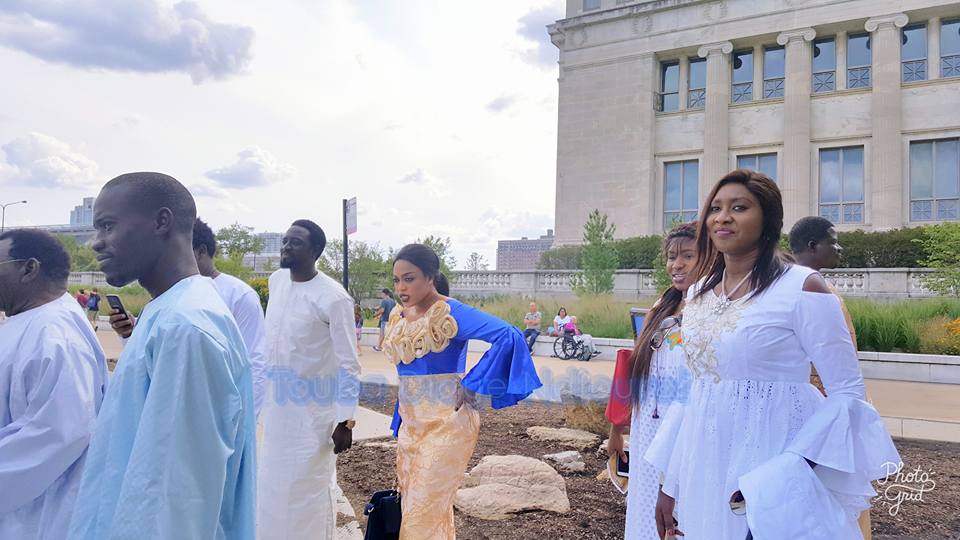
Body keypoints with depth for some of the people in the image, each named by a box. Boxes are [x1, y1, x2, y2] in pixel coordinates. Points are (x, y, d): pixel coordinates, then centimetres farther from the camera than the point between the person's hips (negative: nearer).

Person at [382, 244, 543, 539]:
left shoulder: (450, 313, -16)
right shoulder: (398, 316, 8)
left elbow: (509, 337, -26)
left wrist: (471, 384, -22)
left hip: (445, 425, -8)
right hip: (409, 424, 8)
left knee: (422, 516, -4)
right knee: (412, 510, 15)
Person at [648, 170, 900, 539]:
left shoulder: (801, 287, -12)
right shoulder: (699, 291, 6)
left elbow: (847, 393, -11)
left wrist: (785, 474, -23)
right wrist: (670, 482, 12)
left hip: (771, 467, -6)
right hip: (703, 472, 6)